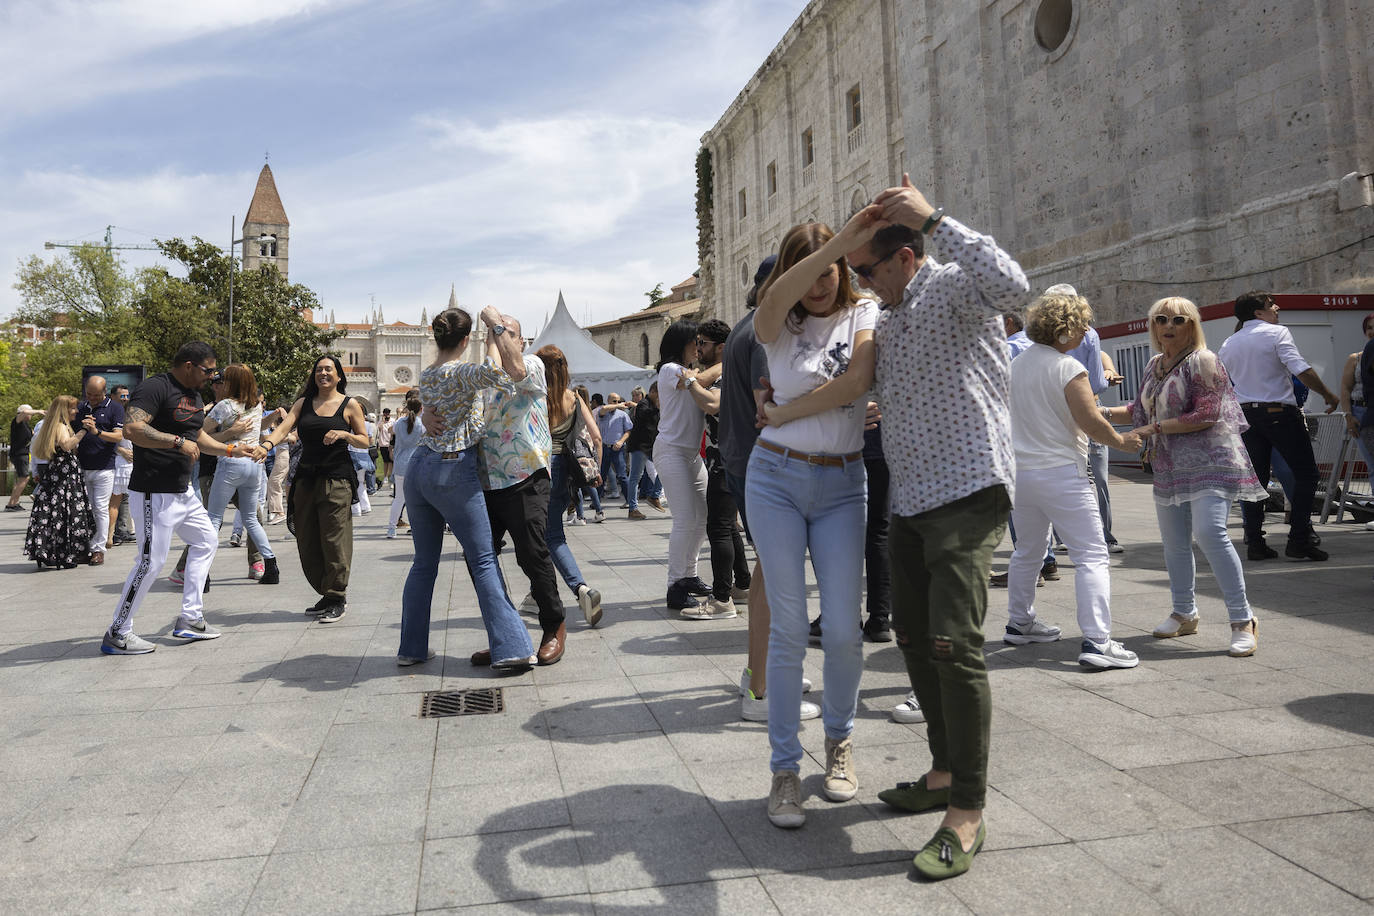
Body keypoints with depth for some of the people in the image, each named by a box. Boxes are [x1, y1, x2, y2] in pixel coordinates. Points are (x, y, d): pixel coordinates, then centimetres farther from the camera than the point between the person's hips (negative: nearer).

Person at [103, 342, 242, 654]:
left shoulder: (194, 395, 15)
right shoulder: (155, 388, -16)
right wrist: (178, 442, -28)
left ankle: (189, 619, 22)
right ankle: (117, 634, 7)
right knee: (151, 562, -7)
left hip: (182, 491, 10)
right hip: (154, 494, -10)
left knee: (206, 541, 16)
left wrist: (229, 450, 19)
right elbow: (132, 429, -29)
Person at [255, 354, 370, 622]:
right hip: (306, 477, 5)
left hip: (337, 479, -5)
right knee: (307, 542, 7)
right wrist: (267, 444, -21)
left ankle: (337, 599, 3)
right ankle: (326, 594, 20)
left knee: (334, 539, -8)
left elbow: (364, 441, 5)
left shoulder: (349, 405, 3)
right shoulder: (304, 403, 12)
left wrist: (345, 434, -14)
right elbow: (284, 428, -2)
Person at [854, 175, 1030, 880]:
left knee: (954, 644, -14)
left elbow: (1011, 287, -32)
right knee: (913, 636, 13)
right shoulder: (888, 319, 18)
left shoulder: (953, 287, -8)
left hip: (967, 494, -9)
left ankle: (967, 815, -3)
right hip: (908, 501, 9)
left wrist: (933, 218, -25)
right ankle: (944, 772, 29)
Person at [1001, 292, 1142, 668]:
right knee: (1091, 555, -4)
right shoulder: (1068, 368, -14)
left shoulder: (1016, 364, 9)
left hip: (1019, 469, 8)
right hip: (1061, 472, -8)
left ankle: (1019, 623, 31)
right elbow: (1091, 422, -15)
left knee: (1028, 548, 21)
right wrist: (1123, 441, 1)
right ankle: (1096, 641, -10)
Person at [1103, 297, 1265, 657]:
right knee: (1174, 542, 12)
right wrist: (1106, 413, 7)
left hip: (1209, 462, -8)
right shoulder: (1155, 365, 15)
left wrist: (1156, 428, -17)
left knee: (1209, 532, -21)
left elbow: (1207, 415, -17)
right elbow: (1141, 410, 22)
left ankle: (1242, 619, -11)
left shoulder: (1203, 361, -8)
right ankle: (1184, 614, 28)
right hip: (1169, 467, 8)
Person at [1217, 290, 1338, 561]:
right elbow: (1301, 369, -17)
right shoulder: (1277, 333, -6)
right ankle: (1299, 541, -3)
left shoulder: (1228, 344, 11)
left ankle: (1254, 543, 7)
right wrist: (1329, 395, -7)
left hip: (1246, 414, 6)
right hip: (1280, 412, -5)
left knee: (1255, 478, 9)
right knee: (1305, 473, 3)